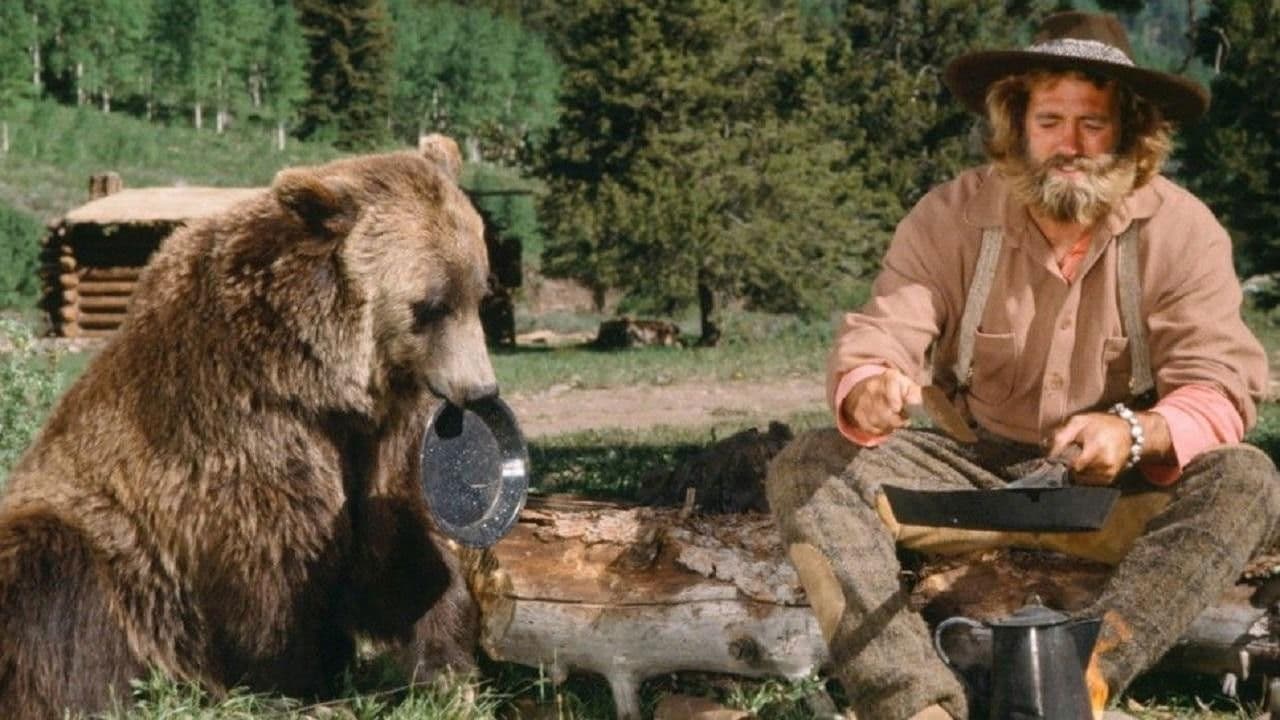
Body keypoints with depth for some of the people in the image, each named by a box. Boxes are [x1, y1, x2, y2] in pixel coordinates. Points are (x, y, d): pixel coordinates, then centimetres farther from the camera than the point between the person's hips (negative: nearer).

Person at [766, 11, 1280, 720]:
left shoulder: (1183, 229, -10)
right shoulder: (949, 217, -7)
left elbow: (1223, 389, -14)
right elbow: (872, 345, -16)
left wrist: (1137, 433, -36)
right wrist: (869, 395, -41)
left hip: (1118, 491, -1)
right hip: (972, 469, 1)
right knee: (805, 469, -22)